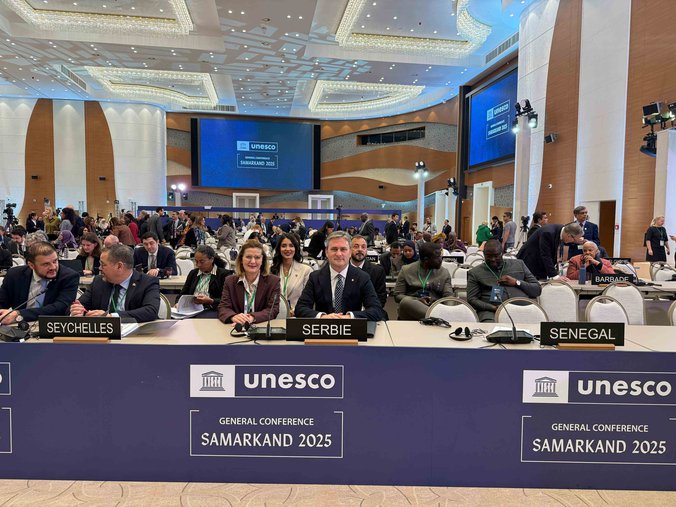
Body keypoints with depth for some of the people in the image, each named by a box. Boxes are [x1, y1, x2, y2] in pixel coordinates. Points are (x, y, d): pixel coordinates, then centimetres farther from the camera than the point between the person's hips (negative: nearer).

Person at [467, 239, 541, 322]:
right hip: (491, 311, -2)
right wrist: (493, 308, -13)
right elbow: (471, 300, 4)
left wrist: (517, 282, 1)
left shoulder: (518, 264, 22)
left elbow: (537, 290, 19)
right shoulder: (475, 272, 14)